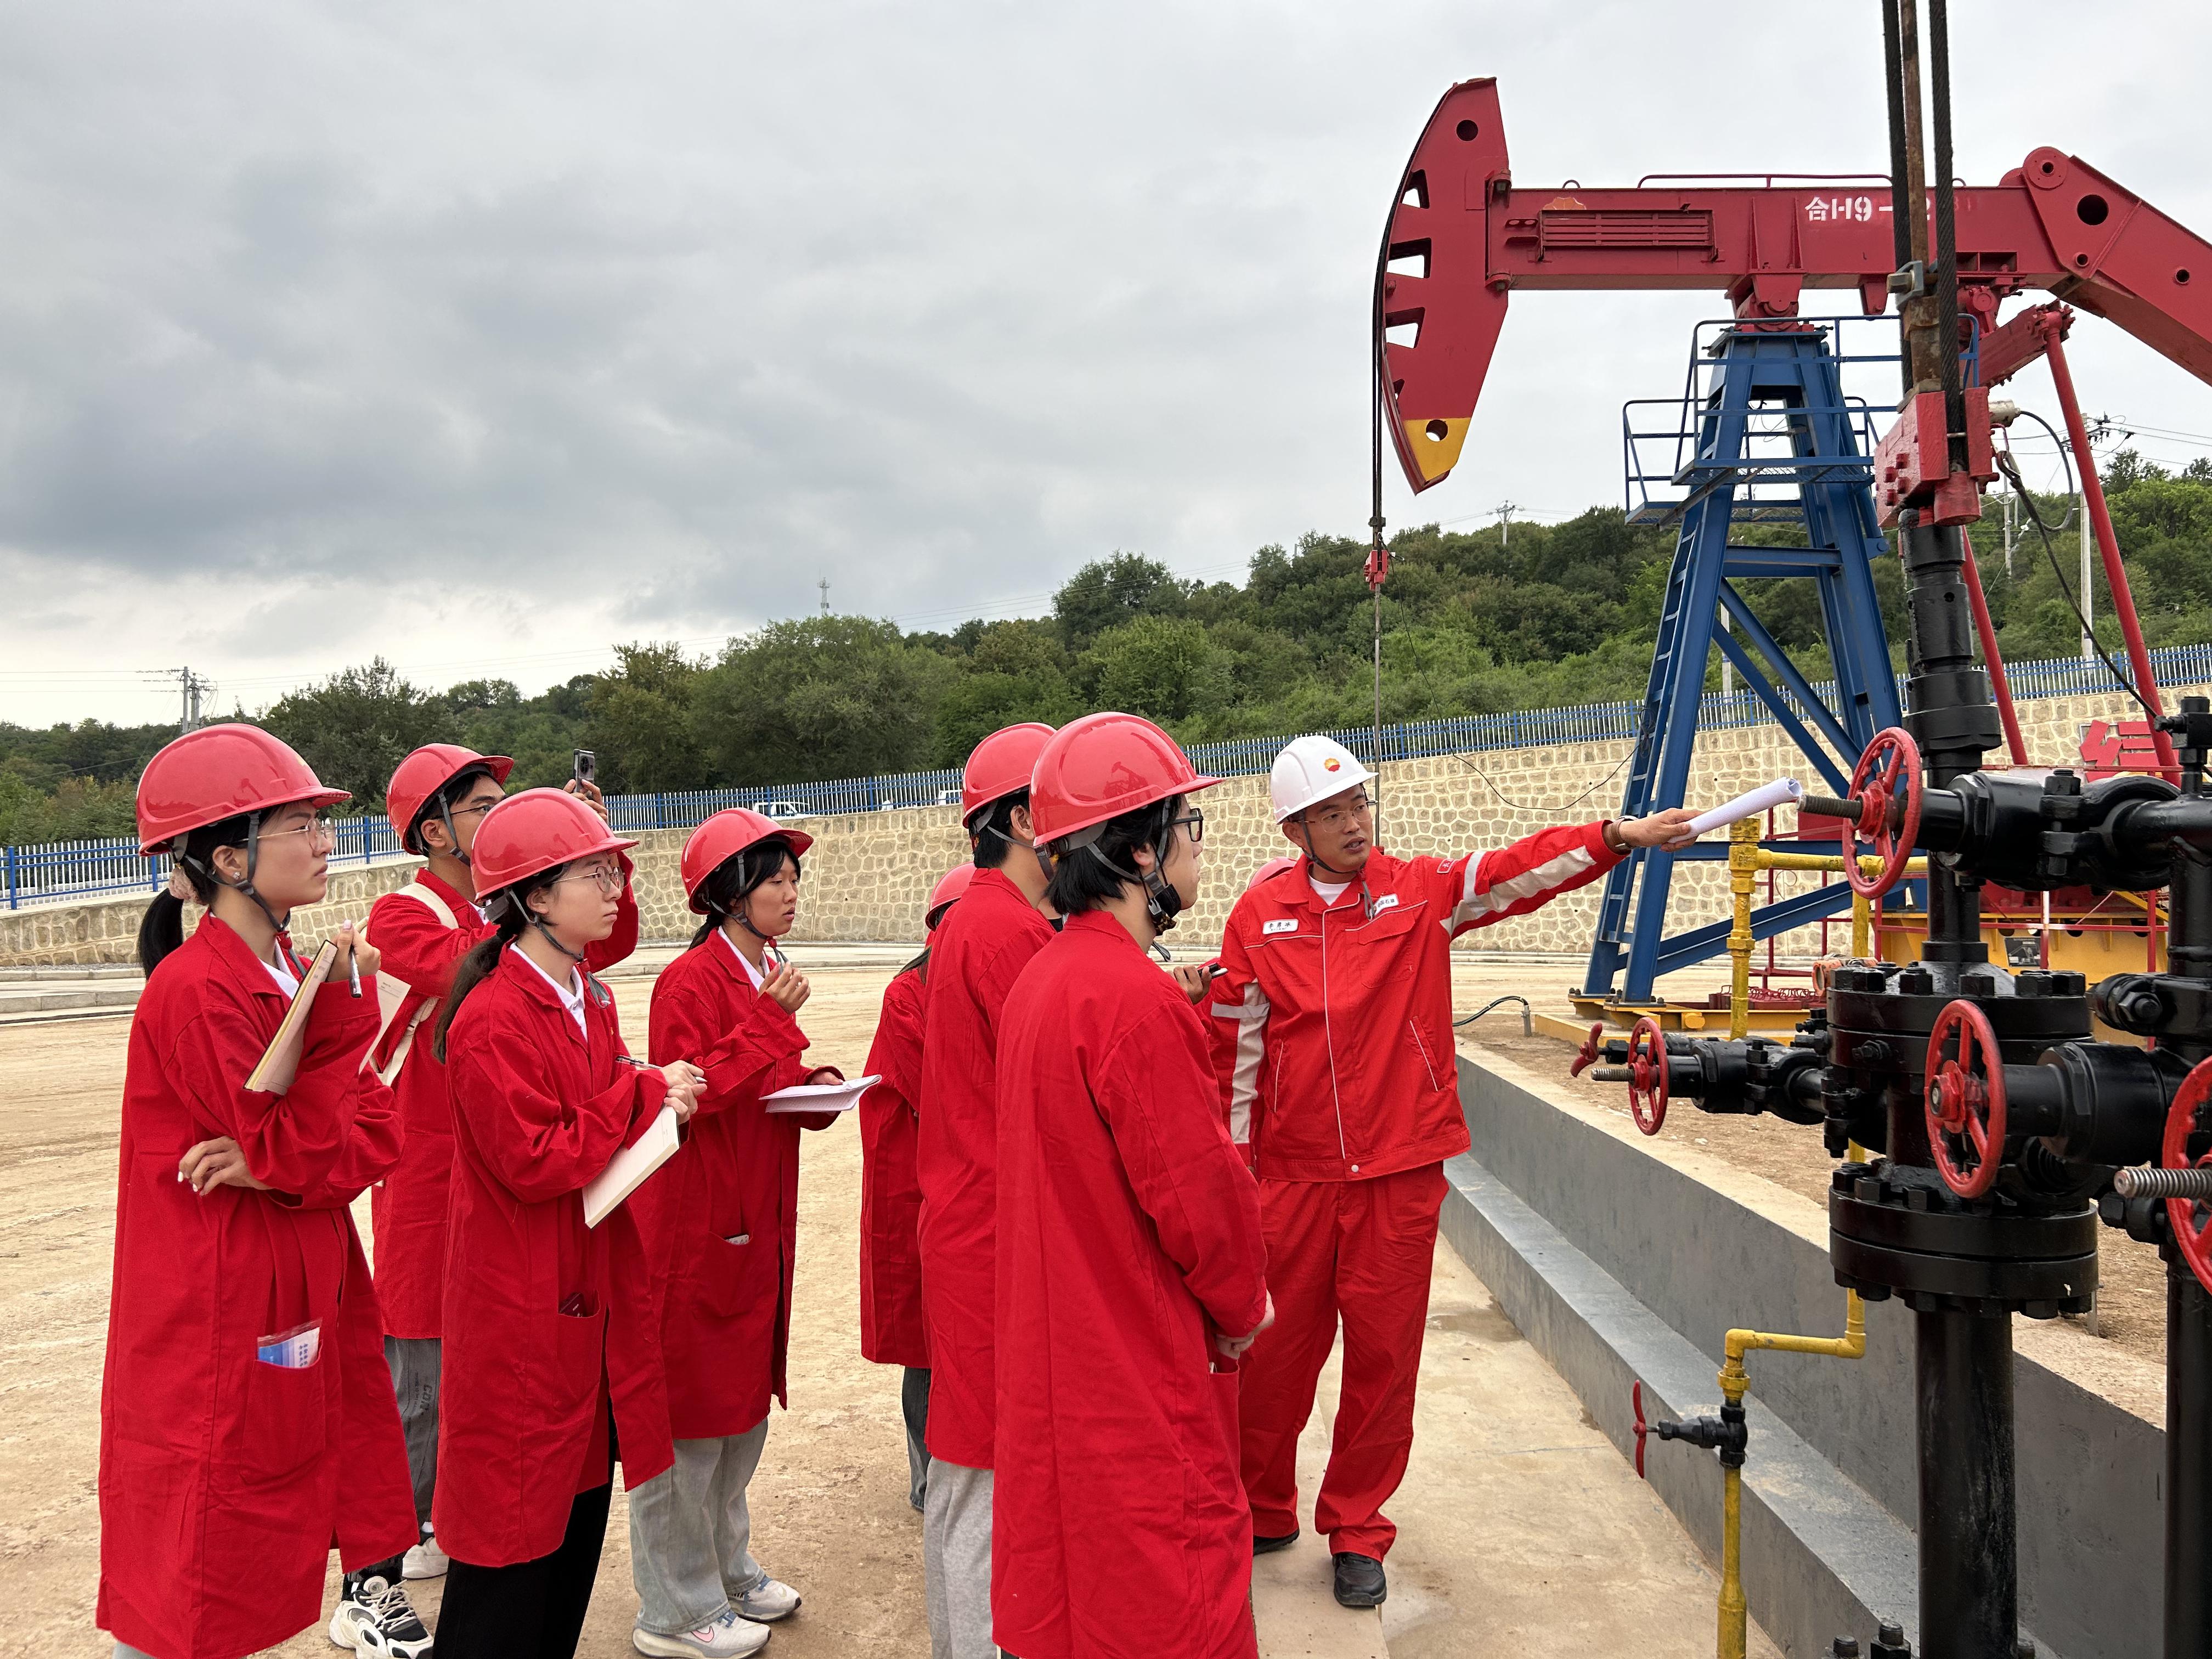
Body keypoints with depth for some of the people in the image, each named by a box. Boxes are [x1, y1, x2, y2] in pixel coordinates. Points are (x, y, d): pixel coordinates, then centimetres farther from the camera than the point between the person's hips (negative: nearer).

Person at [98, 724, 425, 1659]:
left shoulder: (292, 979, 6)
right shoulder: (196, 992, -20)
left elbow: (381, 1132, 2)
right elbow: (298, 1154, -20)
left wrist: (283, 1163, -16)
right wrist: (343, 1015, -16)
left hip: (306, 1287, 7)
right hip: (219, 1315, -7)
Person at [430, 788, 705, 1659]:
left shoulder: (590, 1001, 9)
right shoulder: (491, 1020, -19)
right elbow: (533, 1162, -23)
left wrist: (656, 1103, -3)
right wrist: (644, 1094, -17)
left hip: (594, 1292, 9)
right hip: (522, 1309, -8)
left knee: (582, 1498, 17)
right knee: (514, 1521, 4)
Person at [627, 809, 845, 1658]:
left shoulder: (769, 979, 11)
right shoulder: (690, 981, -16)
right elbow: (688, 1093, -24)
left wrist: (817, 1087, -3)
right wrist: (768, 1021, -23)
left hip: (760, 1220, 9)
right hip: (697, 1224, -9)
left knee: (746, 1397, 18)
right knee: (690, 1411, 3)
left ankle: (726, 1568, 35)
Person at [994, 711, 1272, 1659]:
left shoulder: (1040, 978, 7)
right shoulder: (1138, 1000, -22)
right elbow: (1201, 1195, -18)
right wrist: (1243, 1308, -1)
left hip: (1058, 1358, 9)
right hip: (1145, 1370, -9)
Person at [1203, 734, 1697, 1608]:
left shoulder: (1423, 891, 1)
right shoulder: (1259, 915, 0)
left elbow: (1524, 870, -12)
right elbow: (1234, 1050, 3)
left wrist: (1616, 837, -27)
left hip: (1398, 1175, 0)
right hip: (1292, 1176, 0)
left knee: (1383, 1355, 7)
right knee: (1274, 1349, 9)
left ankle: (1357, 1530, 27)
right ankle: (1259, 1513, 32)